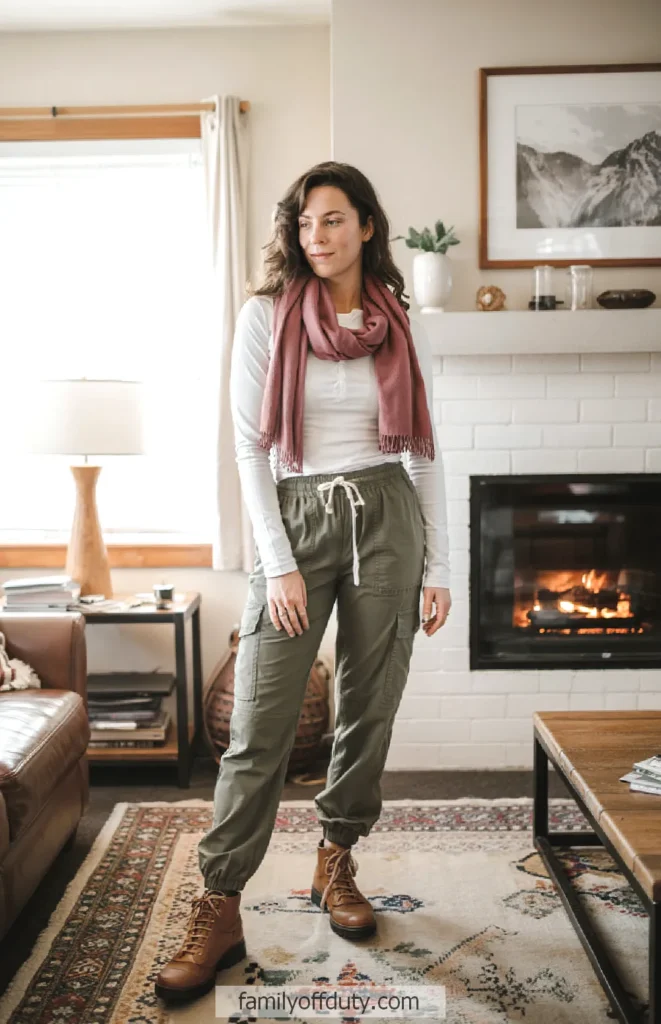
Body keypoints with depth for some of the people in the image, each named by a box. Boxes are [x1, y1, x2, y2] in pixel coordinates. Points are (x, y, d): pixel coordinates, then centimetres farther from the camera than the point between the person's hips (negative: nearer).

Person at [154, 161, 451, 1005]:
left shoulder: (401, 327, 7)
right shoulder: (265, 316, 0)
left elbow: (424, 451, 9)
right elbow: (251, 447, -3)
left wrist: (437, 565, 4)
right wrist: (279, 563, -11)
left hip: (386, 522, 3)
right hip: (297, 522, -2)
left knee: (369, 712, 9)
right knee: (259, 726, -3)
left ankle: (336, 865, 30)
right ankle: (219, 912, 6)